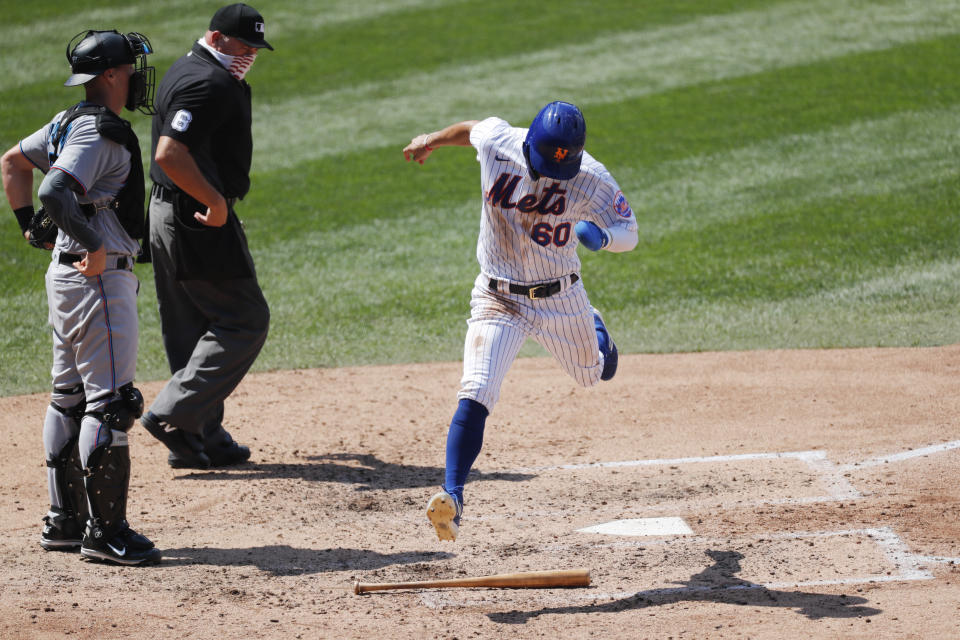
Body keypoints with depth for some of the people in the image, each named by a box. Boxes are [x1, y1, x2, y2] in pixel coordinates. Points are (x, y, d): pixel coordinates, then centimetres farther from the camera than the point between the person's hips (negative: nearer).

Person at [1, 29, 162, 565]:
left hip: (68, 274, 11)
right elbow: (56, 192, -28)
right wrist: (93, 244, -30)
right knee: (110, 401, -9)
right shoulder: (100, 131, -16)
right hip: (100, 280, -11)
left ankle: (64, 521, 20)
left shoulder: (70, 123, 14)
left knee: (71, 397, 14)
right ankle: (105, 531, -9)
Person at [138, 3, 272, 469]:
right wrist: (216, 201, -24)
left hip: (166, 216, 11)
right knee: (244, 320, -4)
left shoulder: (183, 72, 15)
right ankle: (174, 413, -9)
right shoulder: (209, 84, -18)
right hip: (198, 222, -11)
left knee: (190, 332, 13)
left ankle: (201, 440, 18)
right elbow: (169, 154, -29)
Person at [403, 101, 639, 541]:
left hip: (562, 299, 1)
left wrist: (602, 235, -34)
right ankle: (452, 495, -21)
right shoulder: (496, 143, -18)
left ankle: (594, 328, 63)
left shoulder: (591, 180, -19)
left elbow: (629, 232, -11)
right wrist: (433, 140, 25)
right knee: (475, 396, -19)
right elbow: (473, 128, 6)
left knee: (592, 374, 26)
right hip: (498, 300, -1)